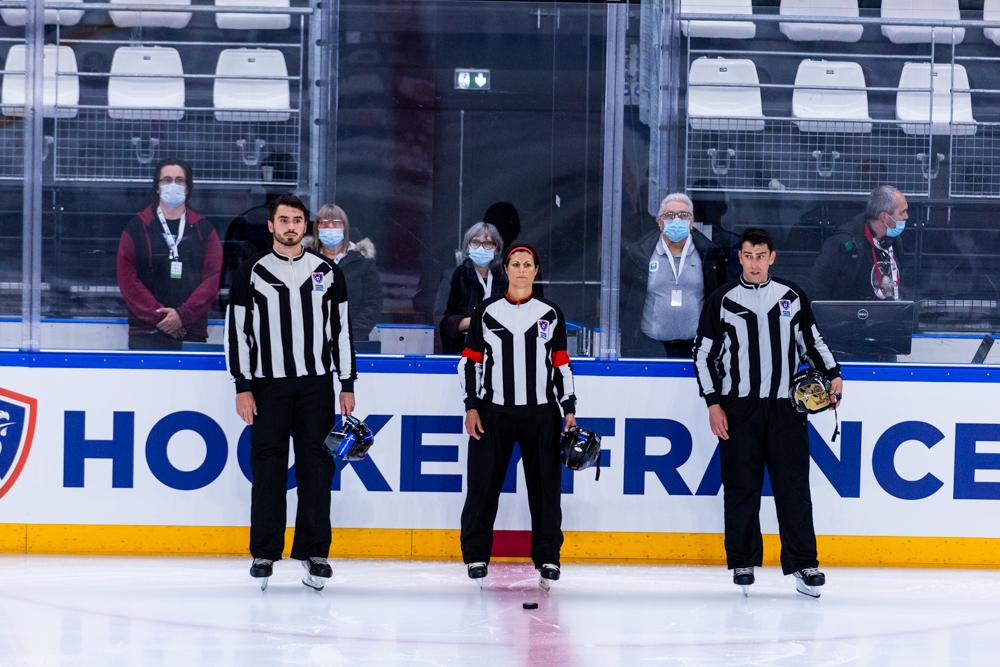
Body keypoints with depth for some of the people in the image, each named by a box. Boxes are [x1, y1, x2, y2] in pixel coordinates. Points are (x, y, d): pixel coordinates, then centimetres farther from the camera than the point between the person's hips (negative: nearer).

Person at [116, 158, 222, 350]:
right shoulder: (137, 228, 6)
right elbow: (127, 279, -1)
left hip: (192, 333, 2)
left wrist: (183, 315, -11)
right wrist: (158, 316, -11)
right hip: (146, 334, -2)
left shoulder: (204, 230, 11)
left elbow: (213, 277, 2)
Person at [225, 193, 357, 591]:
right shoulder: (253, 272, 2)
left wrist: (347, 385, 6)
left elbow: (341, 329, 10)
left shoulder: (327, 272, 7)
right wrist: (243, 387, -5)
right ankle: (264, 553, 6)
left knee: (316, 467, 0)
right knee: (268, 468, -1)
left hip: (316, 385, 2)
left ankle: (313, 552, 6)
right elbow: (237, 330, 1)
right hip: (268, 384, -1)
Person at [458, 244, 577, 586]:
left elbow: (561, 364, 10)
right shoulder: (486, 311, 4)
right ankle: (476, 555, 9)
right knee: (483, 483, -1)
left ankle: (547, 556, 11)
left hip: (541, 413, 1)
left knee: (545, 484, 2)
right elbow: (470, 361, 6)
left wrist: (569, 409, 4)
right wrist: (471, 406, -2)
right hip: (493, 412, -1)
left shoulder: (551, 313, 8)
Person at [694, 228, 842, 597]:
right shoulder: (723, 300, 2)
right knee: (741, 487, 1)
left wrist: (832, 374, 5)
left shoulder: (792, 296, 7)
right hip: (738, 407, -1)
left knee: (794, 485, -3)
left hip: (785, 406, 1)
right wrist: (713, 403, -2)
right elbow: (703, 354, 4)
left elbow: (811, 339, 19)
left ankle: (802, 563, -1)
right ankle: (742, 562, 11)